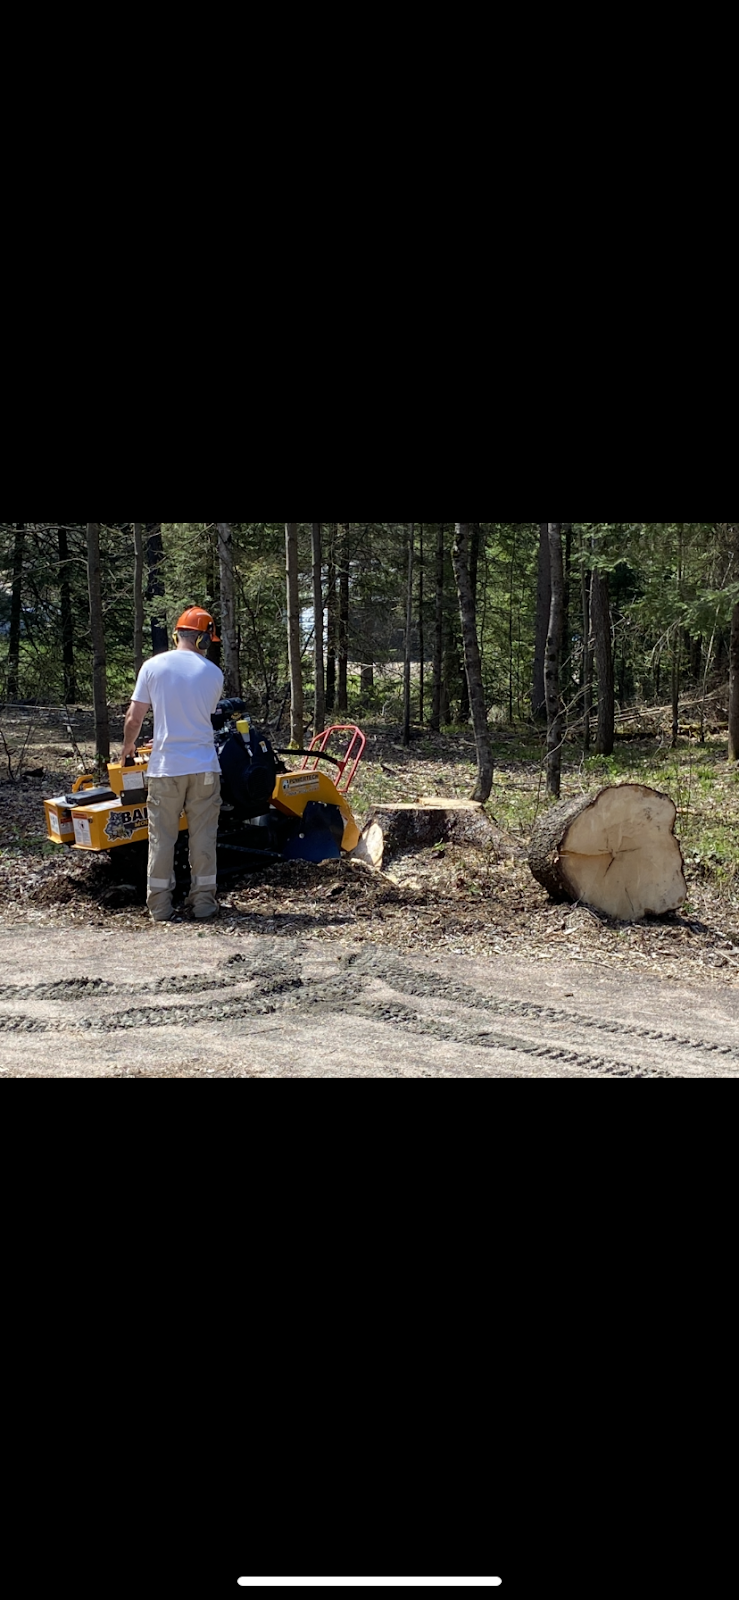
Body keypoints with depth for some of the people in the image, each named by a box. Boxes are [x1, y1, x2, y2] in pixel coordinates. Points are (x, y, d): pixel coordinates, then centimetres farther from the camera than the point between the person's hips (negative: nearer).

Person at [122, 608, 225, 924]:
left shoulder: (153, 666, -3)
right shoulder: (213, 673, -1)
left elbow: (134, 719, -2)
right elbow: (207, 714, 10)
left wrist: (128, 746, 17)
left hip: (165, 767, 0)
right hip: (203, 766, 0)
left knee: (162, 837, 7)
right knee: (203, 836, 8)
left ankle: (160, 905, 11)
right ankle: (203, 902, 11)